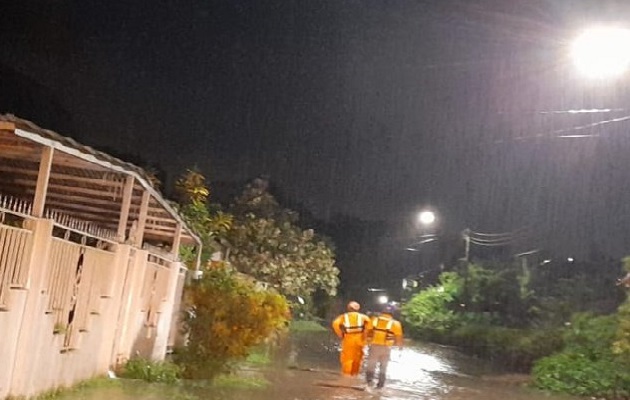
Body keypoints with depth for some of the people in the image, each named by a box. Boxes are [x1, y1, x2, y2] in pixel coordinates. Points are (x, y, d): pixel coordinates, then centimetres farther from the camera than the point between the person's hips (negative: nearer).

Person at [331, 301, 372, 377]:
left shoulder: (344, 316, 8)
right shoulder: (362, 316, 9)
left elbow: (335, 324, -9)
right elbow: (368, 322, -9)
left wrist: (340, 335, -1)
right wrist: (365, 334, 0)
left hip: (348, 339, -1)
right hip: (359, 339, 1)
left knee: (347, 357, 8)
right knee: (357, 358, 15)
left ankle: (347, 373, 5)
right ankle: (354, 373, 20)